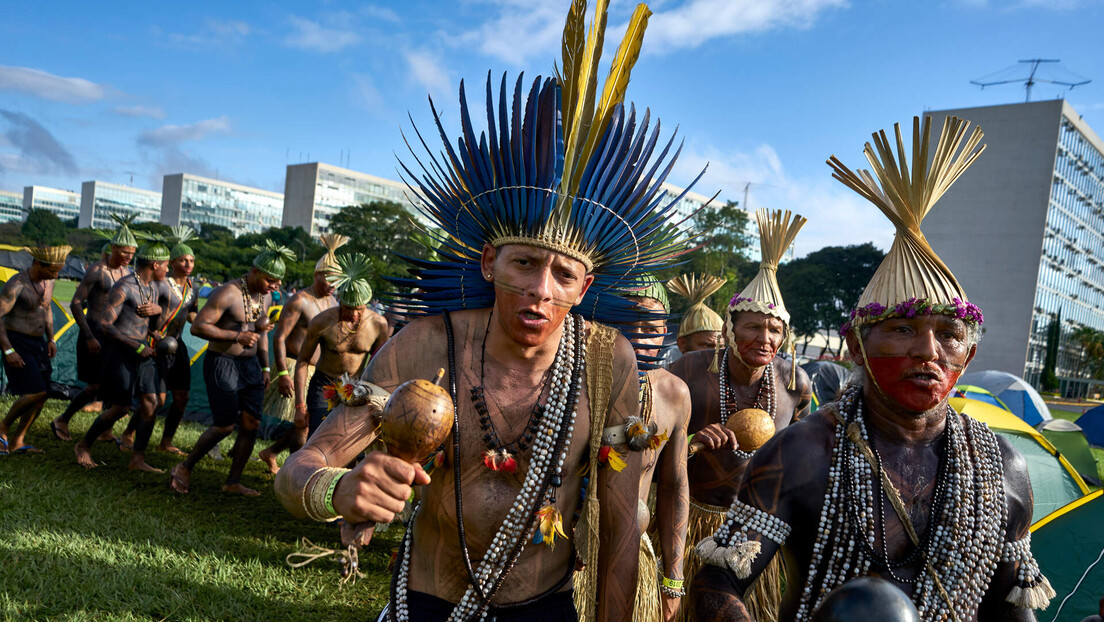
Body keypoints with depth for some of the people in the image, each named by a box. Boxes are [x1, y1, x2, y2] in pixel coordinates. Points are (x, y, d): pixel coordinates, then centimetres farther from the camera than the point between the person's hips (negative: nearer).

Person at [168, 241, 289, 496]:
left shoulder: (265, 296, 7)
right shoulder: (227, 293, -17)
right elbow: (198, 326, -19)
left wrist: (265, 367, 17)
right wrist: (236, 336, -24)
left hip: (250, 364, 7)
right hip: (222, 363, -7)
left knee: (251, 424, 3)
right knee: (225, 425, -4)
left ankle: (233, 482, 15)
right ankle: (185, 468, 20)